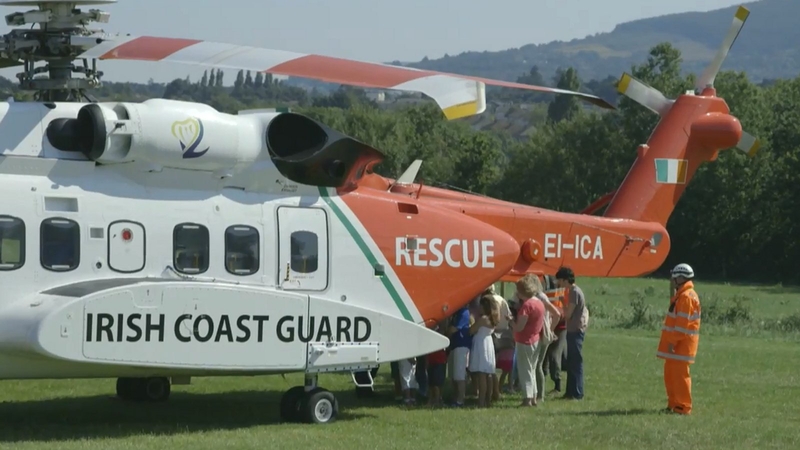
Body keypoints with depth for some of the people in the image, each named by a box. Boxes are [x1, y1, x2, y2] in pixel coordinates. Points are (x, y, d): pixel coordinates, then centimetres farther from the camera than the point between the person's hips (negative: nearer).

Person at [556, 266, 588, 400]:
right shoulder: (573, 291, 14)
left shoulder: (575, 292, -16)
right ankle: (571, 392, 18)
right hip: (575, 330, 10)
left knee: (575, 363, -7)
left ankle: (577, 393, -5)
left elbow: (568, 314, -16)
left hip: (575, 331, -10)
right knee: (571, 363, 13)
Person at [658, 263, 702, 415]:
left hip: (681, 343, -10)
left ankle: (683, 406, -6)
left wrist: (673, 341, -21)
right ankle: (673, 404, 20)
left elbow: (682, 322, -21)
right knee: (670, 373, 14)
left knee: (679, 374, -8)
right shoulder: (681, 294, 16)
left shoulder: (686, 296, -16)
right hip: (677, 341, 10)